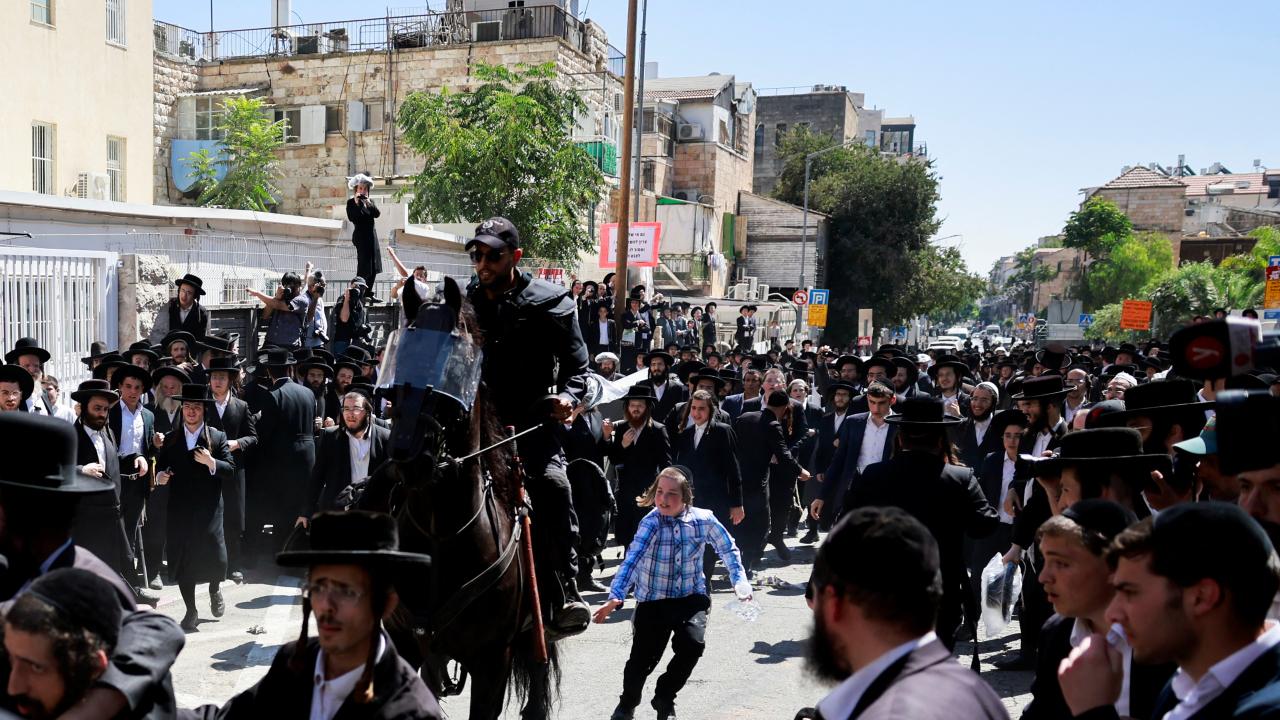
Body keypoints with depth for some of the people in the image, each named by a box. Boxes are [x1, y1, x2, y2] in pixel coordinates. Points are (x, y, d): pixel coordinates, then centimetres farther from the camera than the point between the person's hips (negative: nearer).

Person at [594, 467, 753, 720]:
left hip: (691, 597, 2)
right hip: (653, 600, -1)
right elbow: (632, 559, -28)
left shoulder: (704, 519, -9)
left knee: (693, 643, -21)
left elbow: (728, 549, 8)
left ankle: (665, 697, 10)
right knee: (644, 655, -9)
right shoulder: (650, 522, -16)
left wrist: (739, 581, 1)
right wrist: (616, 596, -39)